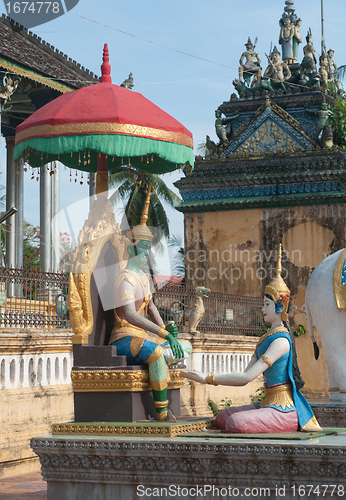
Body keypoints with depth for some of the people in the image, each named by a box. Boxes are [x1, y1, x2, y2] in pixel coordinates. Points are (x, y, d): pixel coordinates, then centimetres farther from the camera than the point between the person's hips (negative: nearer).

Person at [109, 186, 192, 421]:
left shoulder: (143, 278, 16)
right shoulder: (126, 279, -15)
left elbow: (152, 309, 18)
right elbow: (129, 315, -28)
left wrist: (165, 329, -5)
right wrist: (163, 334, -35)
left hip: (143, 336, 10)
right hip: (125, 337, -10)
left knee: (186, 347, 5)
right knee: (158, 352, -38)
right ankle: (162, 414, -37)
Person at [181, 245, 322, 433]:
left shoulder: (281, 341, -16)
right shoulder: (266, 339, 15)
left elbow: (248, 376, -23)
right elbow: (246, 377, 13)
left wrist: (207, 379, -20)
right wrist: (207, 379, 2)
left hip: (284, 408, -10)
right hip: (269, 403, 10)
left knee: (236, 422, -29)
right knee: (222, 417, 8)